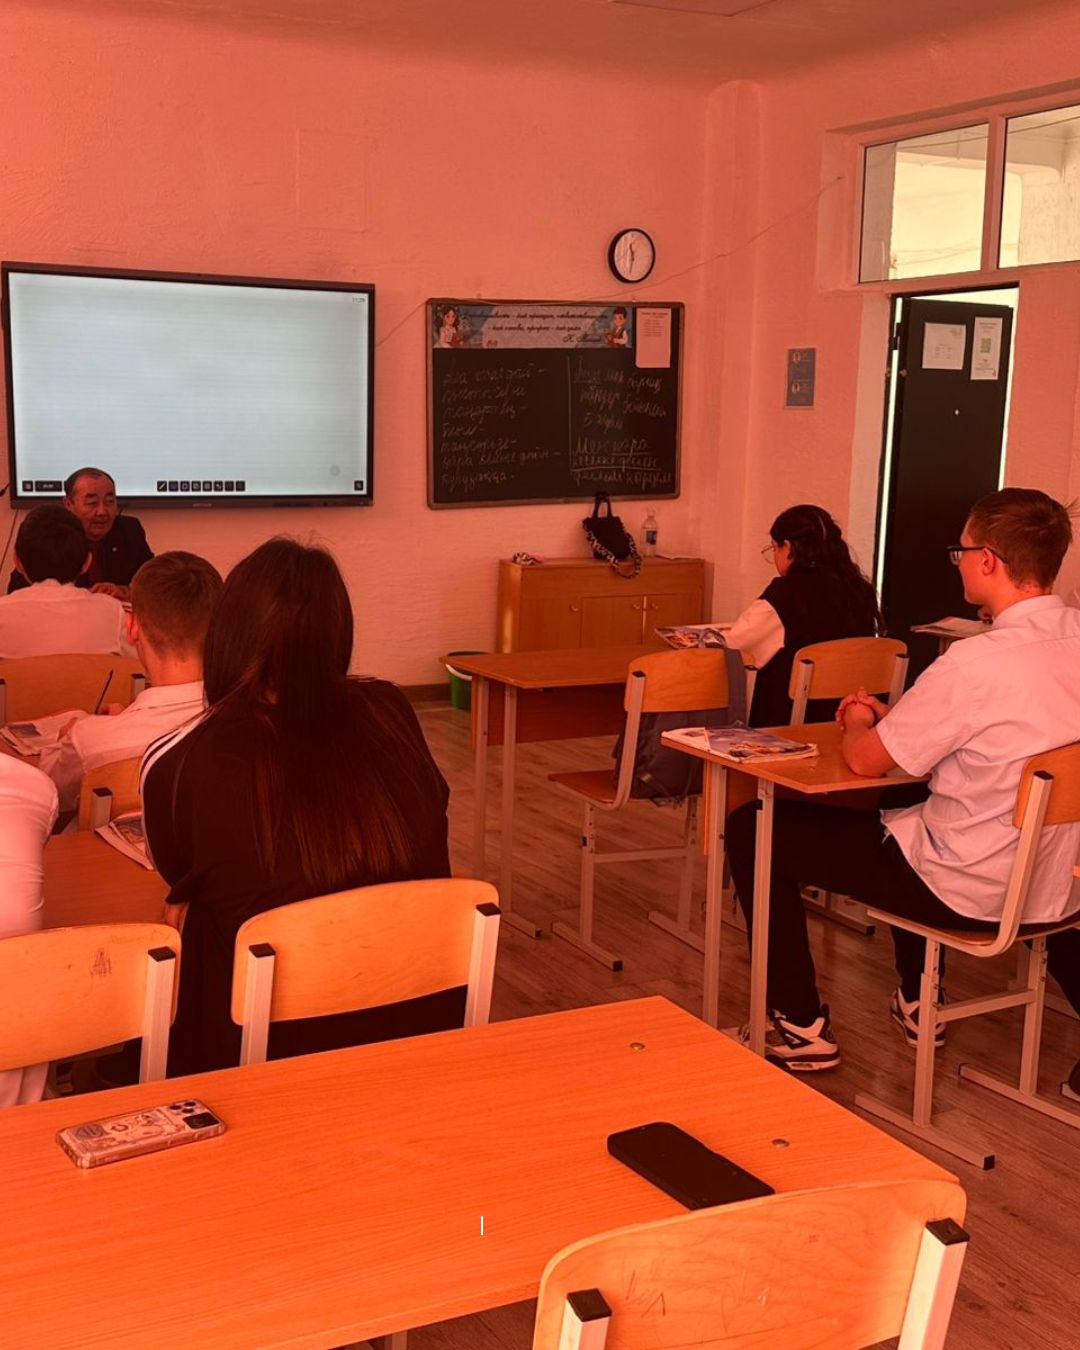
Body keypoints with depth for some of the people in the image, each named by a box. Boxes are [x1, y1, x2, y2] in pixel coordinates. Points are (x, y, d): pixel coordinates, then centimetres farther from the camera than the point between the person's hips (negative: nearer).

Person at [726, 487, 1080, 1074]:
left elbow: (865, 759, -14)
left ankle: (802, 1028, 10)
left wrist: (859, 721, 8)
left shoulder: (977, 662, -26)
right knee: (910, 800, 38)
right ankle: (915, 1003, 42)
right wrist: (891, 716, 10)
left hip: (970, 892, -8)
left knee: (751, 830, 3)